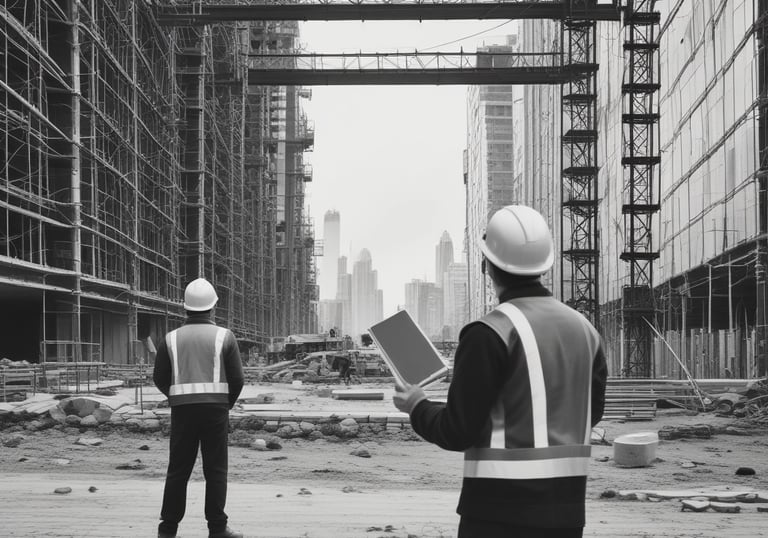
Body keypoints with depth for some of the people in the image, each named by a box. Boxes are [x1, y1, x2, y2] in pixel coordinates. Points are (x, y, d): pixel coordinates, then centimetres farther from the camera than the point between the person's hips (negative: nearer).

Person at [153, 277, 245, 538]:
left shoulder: (171, 338, 5)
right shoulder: (224, 336, -1)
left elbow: (160, 378, 7)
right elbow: (237, 378, -2)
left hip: (182, 410, 2)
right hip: (215, 408, -2)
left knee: (178, 468, 9)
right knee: (216, 470, 4)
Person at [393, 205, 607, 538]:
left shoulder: (491, 333, -15)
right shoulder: (584, 329, 6)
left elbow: (457, 432, -14)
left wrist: (417, 407, 5)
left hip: (501, 509, -7)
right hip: (566, 506, 7)